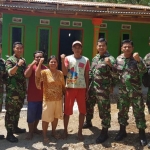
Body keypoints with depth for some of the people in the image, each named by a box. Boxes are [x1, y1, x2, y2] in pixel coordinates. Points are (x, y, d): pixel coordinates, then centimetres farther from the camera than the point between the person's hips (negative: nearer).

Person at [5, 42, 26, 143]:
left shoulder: (23, 60, 13)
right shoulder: (10, 60, -6)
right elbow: (10, 72, -21)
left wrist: (25, 88, 17)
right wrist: (17, 65, -36)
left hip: (22, 90, 7)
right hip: (12, 90, -7)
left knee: (17, 110, 17)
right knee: (10, 111, -3)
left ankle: (15, 127, 30)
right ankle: (9, 133, 2)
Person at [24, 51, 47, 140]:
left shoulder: (45, 68, 6)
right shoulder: (31, 66, -3)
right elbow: (26, 75, -22)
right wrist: (32, 64, -26)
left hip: (42, 95, 4)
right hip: (32, 96, -4)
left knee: (39, 114, 15)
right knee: (31, 114, 2)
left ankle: (35, 128, 34)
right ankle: (30, 132, 14)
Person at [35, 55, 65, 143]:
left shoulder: (60, 73, 4)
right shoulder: (45, 72, -8)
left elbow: (63, 86, 9)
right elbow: (37, 74, -30)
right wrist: (40, 63, -33)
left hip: (59, 99, 4)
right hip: (48, 99, -4)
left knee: (56, 116, 17)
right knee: (46, 118, 3)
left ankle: (54, 132, 38)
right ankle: (45, 135, 20)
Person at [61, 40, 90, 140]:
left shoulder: (86, 60, 5)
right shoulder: (68, 58, 1)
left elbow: (87, 76, 7)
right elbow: (65, 73, -10)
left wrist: (87, 90, 5)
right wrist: (62, 61, -20)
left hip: (81, 88, 1)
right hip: (70, 87, -1)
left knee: (82, 110, 4)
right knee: (67, 110, 5)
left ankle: (80, 132, 18)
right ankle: (65, 130, 20)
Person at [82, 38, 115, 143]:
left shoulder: (110, 58, -9)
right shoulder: (95, 58, 12)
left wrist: (110, 65, -35)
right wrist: (88, 84, 16)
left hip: (103, 89, -7)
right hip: (92, 87, 7)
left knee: (104, 110, 0)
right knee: (88, 105, 21)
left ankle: (104, 132, 13)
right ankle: (88, 122, 45)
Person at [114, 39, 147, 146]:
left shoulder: (136, 58, -6)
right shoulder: (118, 59, 5)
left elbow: (143, 71, -20)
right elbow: (115, 73, 12)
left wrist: (138, 60, -35)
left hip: (135, 91, -3)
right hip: (122, 91, 4)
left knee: (139, 112, 2)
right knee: (122, 111, 13)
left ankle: (142, 133, 17)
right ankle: (122, 131, 30)